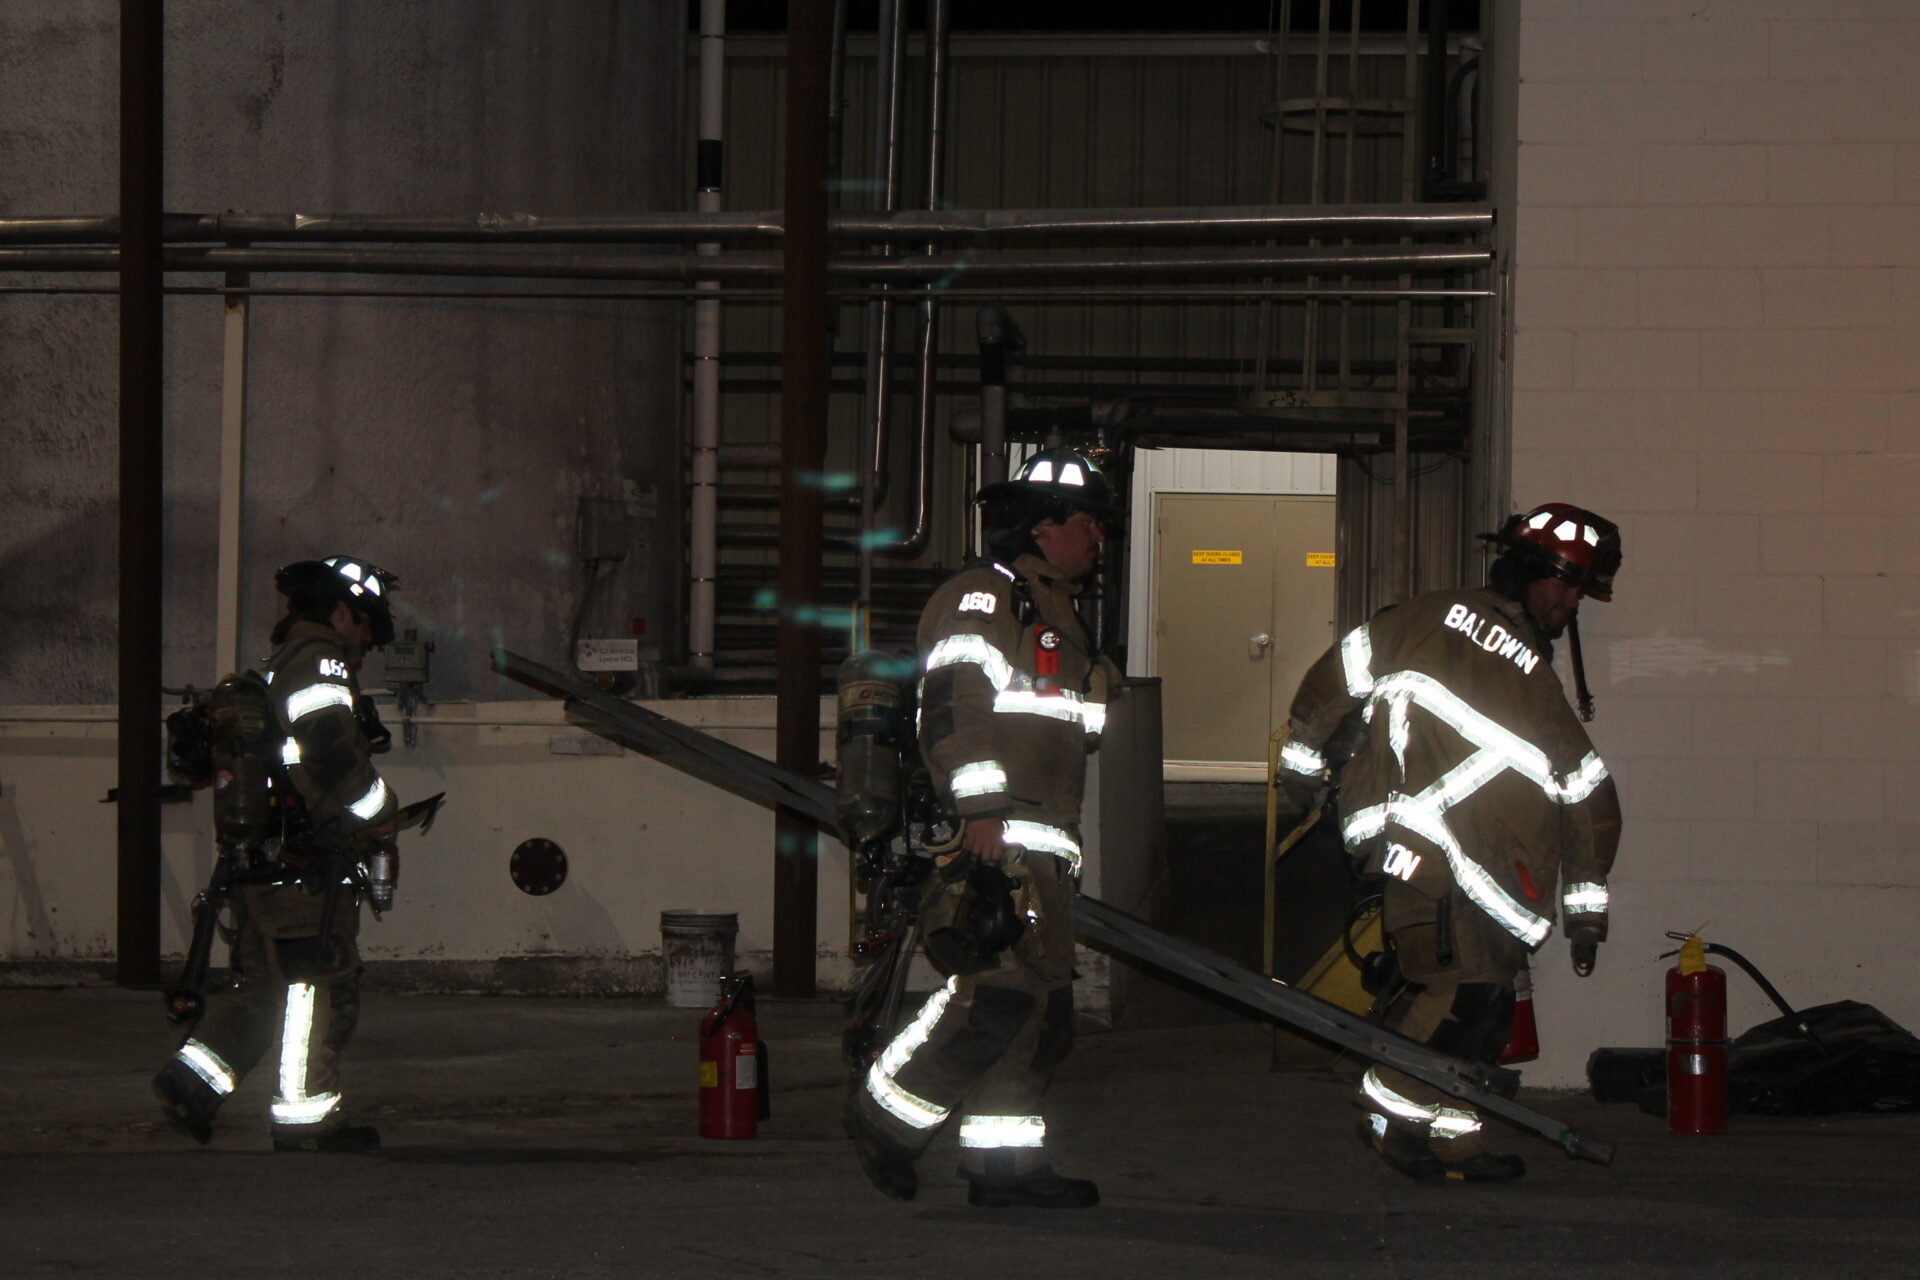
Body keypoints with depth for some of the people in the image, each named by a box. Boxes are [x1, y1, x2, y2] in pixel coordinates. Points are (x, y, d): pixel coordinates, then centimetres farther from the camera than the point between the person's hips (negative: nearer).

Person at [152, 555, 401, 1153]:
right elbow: (332, 752, -21)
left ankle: (191, 1079, 5)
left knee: (263, 985, 14)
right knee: (322, 987, -4)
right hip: (306, 866, -10)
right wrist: (380, 810, -9)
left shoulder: (276, 668, 22)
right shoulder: (319, 663, -9)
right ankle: (306, 1115, -1)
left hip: (258, 858, 10)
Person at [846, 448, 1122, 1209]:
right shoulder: (983, 597, -5)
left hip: (1040, 844, 10)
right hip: (991, 834, -10)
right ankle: (887, 1112, -9)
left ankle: (1004, 1161, 7)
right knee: (1001, 987, -20)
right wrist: (980, 806, -25)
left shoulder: (1054, 612, 27)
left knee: (1043, 1009, 5)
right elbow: (956, 704, -16)